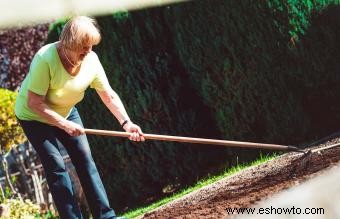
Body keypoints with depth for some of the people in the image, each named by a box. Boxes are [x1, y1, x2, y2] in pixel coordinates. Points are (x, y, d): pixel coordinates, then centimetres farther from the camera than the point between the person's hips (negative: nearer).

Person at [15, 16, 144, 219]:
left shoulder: (91, 60, -19)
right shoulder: (45, 59, -35)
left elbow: (109, 95, -11)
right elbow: (34, 103, -32)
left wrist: (126, 122, -22)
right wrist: (64, 124, -33)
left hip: (66, 113, 6)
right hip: (34, 117, -6)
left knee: (85, 159, 3)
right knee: (56, 166, -12)